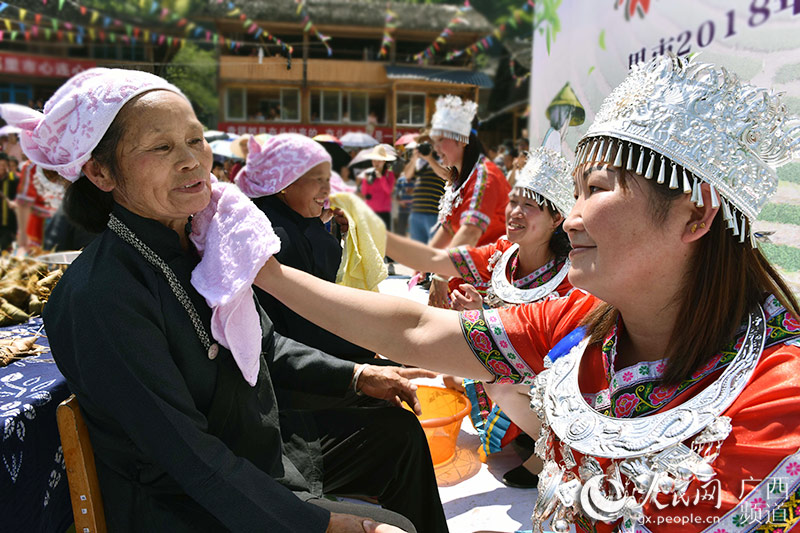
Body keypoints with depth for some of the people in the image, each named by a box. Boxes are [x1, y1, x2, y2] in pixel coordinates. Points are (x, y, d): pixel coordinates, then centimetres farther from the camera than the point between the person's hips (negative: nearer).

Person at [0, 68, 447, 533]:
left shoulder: (205, 241, -4)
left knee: (399, 431, 12)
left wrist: (358, 376, 3)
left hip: (259, 440, 8)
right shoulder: (100, 297, -28)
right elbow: (189, 456, -26)